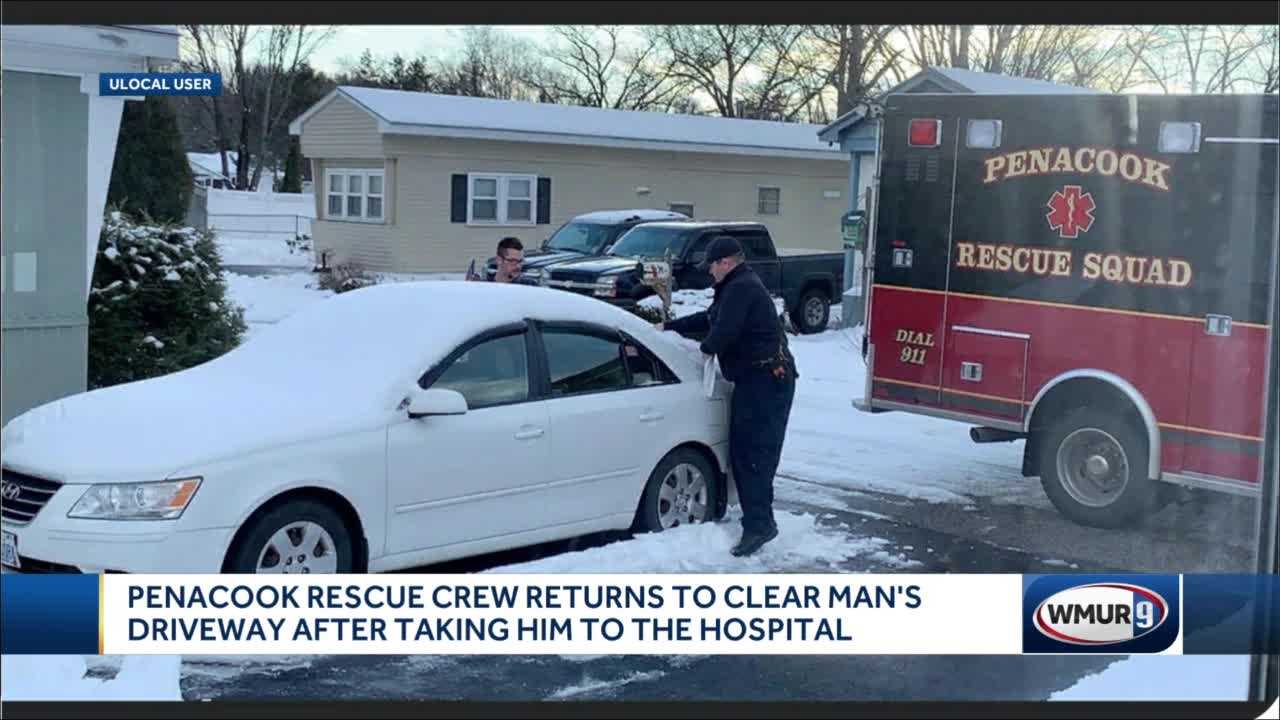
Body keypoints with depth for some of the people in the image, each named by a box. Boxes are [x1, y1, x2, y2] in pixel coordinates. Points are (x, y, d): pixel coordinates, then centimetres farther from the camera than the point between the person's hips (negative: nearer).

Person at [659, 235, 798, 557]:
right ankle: (757, 518, 19)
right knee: (743, 453, 13)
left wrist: (706, 347, 0)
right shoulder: (739, 286, 21)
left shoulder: (741, 288, -14)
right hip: (757, 379, 11)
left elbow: (724, 331, -21)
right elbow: (709, 318, 32)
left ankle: (759, 524, -14)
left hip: (765, 381, -11)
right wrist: (668, 326, 32)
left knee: (754, 454, -13)